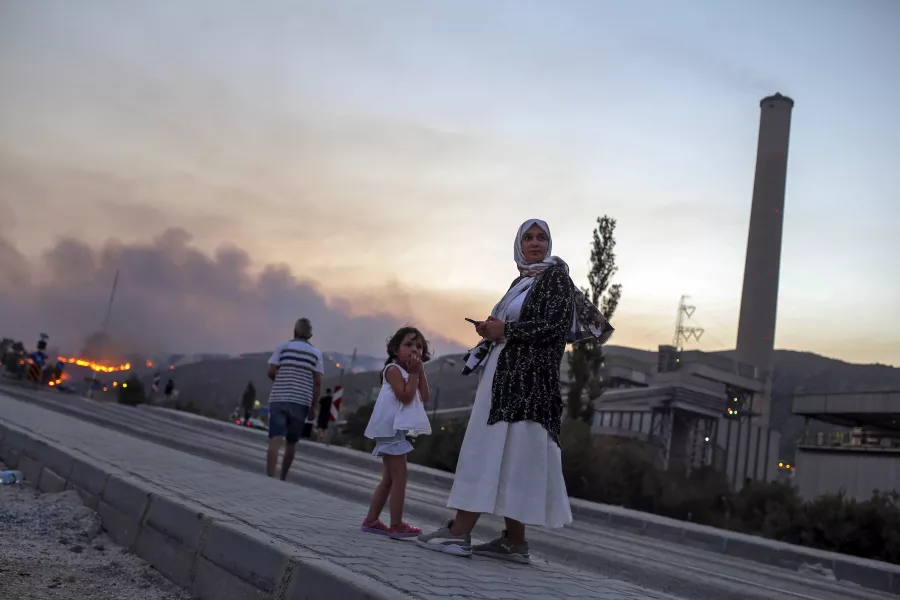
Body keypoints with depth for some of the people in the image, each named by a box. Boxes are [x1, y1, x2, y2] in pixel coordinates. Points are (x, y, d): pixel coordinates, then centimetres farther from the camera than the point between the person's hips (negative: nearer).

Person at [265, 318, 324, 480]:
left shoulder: (283, 347, 3)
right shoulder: (316, 353, 6)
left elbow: (271, 372, -3)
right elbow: (318, 382, 0)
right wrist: (313, 405, 5)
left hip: (278, 399, -1)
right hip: (301, 402, 1)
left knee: (275, 440, -7)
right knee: (291, 442, 14)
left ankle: (270, 478, -18)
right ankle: (282, 478, 23)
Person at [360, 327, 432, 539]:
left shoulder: (409, 372, 19)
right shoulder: (393, 369, -9)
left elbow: (424, 398, 8)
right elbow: (406, 397, -20)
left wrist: (420, 371, 4)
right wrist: (413, 373, -13)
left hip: (398, 430, 10)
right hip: (391, 429, -10)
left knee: (389, 479, 13)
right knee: (399, 477, -10)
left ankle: (371, 520, 18)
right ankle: (397, 525, -7)